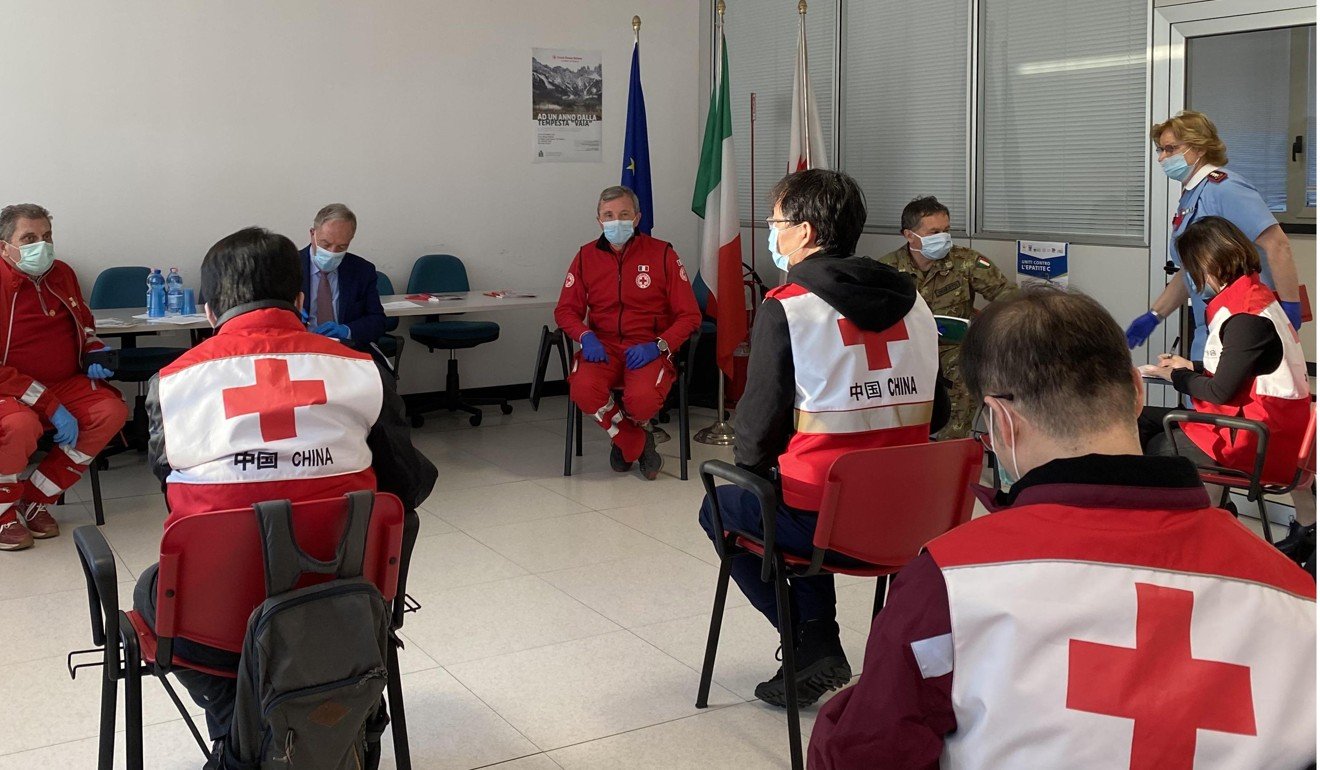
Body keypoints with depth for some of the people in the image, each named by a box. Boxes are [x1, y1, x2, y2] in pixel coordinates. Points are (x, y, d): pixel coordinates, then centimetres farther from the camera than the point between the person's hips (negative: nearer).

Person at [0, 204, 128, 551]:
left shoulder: (62, 274, 7)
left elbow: (85, 322, 27)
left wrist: (94, 356, 5)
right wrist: (52, 408, -24)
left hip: (64, 383, 7)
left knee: (112, 411, -19)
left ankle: (36, 499, -5)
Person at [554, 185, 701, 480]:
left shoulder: (662, 254, 1)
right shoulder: (586, 257, 9)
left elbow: (689, 315, 1)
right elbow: (565, 310, 13)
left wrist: (658, 346, -15)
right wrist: (585, 336, -10)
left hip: (648, 349, -2)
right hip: (603, 346, 2)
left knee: (643, 398, -33)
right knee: (583, 390, -31)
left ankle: (623, 438, 8)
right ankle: (638, 444, -2)